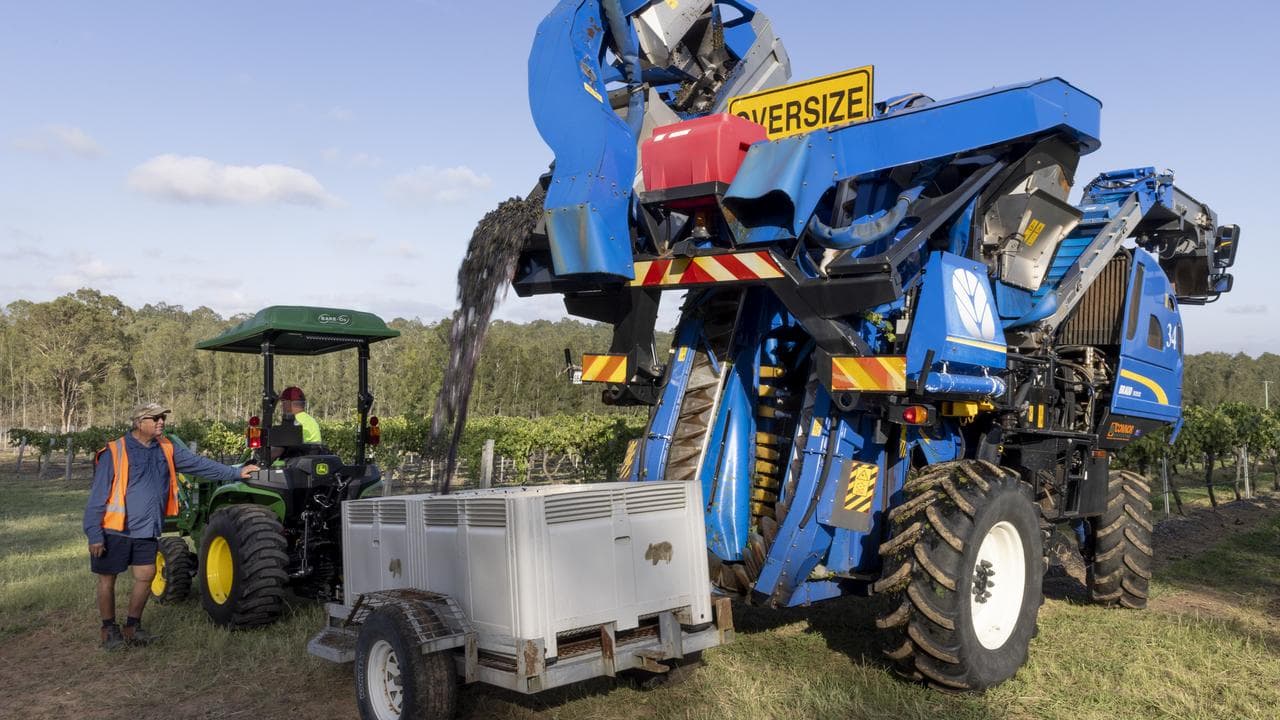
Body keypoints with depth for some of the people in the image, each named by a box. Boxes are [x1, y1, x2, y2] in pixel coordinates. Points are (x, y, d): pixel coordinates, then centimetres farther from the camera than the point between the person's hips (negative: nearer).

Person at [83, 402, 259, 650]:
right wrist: (94, 534, -12)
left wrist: (236, 473, 1)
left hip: (146, 531, 5)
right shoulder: (115, 452, -12)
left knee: (145, 576, 4)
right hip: (114, 530, -5)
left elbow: (199, 464, 7)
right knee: (107, 580, 7)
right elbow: (98, 496, -11)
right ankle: (109, 629, 23)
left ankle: (132, 625, 22)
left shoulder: (167, 450, 4)